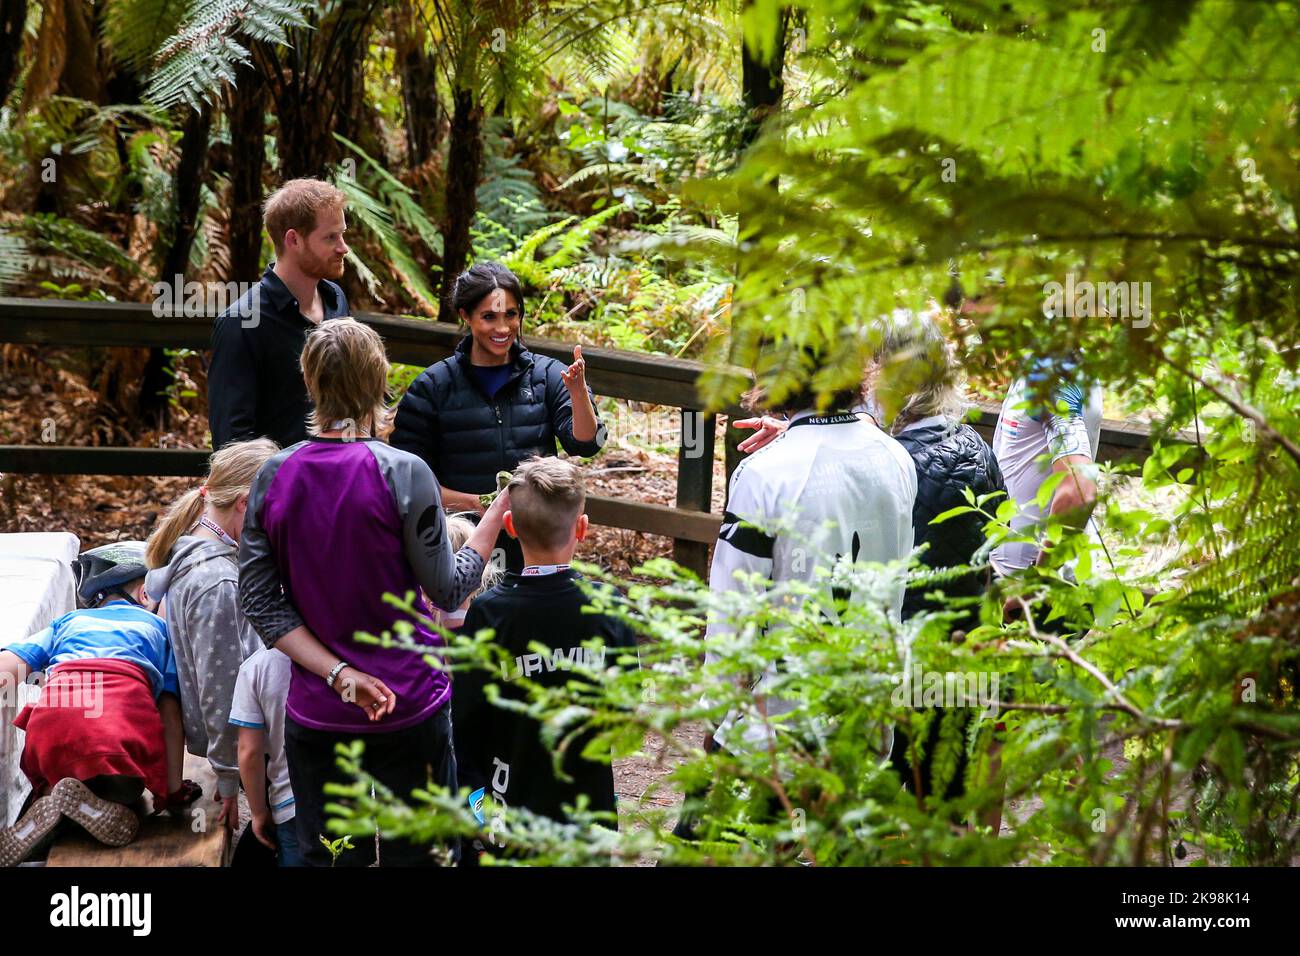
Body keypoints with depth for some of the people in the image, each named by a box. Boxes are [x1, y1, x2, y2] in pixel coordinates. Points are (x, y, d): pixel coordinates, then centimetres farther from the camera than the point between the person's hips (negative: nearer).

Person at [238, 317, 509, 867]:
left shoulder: (273, 477, -2)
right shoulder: (402, 474, -15)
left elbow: (260, 604, -3)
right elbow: (448, 591, -8)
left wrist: (338, 675, -8)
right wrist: (498, 511, 2)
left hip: (314, 715, 4)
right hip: (408, 711, -3)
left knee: (324, 858, 12)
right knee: (414, 854, 8)